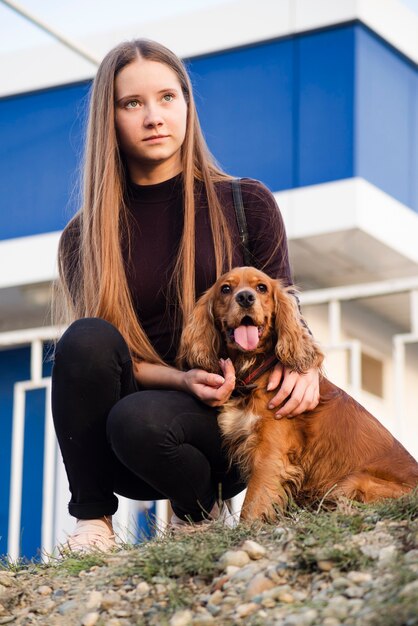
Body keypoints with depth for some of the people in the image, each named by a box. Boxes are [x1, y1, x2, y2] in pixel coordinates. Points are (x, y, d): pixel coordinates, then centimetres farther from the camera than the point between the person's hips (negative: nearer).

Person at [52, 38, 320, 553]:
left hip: (228, 419, -1)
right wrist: (180, 380, -20)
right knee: (86, 339, -28)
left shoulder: (246, 203, 3)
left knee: (140, 419, -34)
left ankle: (199, 511, -1)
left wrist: (302, 364, -19)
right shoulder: (85, 236, 3)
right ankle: (92, 521, -15)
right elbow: (97, 352, -2)